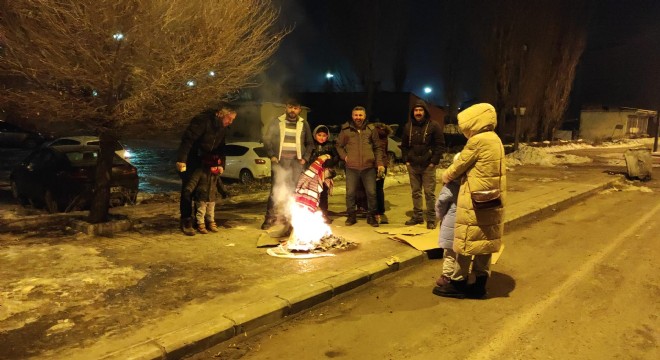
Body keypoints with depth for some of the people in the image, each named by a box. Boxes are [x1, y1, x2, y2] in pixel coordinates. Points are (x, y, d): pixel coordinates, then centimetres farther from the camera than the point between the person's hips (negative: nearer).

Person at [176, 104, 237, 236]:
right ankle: (186, 221, -1)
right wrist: (181, 160, -32)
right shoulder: (203, 121, -25)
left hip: (205, 162, 8)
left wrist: (221, 164, -4)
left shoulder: (223, 128, 1)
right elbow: (188, 139, -29)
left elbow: (220, 148, 8)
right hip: (190, 160, -7)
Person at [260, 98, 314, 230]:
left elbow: (310, 143, 14)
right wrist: (272, 156, -6)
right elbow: (267, 140, 5)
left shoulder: (304, 124, 9)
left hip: (297, 161, 1)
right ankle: (270, 218, 5)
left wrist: (305, 158, 2)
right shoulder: (276, 122, 5)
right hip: (279, 161, -1)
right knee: (276, 189, -4)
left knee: (294, 190, 1)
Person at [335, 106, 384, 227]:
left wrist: (380, 163, 3)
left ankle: (371, 216, 20)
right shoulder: (346, 130, 5)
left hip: (369, 167, 0)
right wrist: (344, 156, -1)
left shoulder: (371, 129, 7)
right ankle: (351, 216, 21)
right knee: (350, 193, 4)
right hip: (351, 168, 0)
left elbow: (377, 148, 10)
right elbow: (339, 146, 15)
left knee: (371, 193, 4)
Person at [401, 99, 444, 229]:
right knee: (416, 192, 11)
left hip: (428, 166, -4)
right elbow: (404, 145, 15)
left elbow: (439, 145, -5)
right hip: (412, 165, 4)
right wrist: (406, 160, 5)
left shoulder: (434, 126, -4)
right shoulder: (408, 126, 8)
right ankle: (417, 216, 20)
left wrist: (434, 162, -11)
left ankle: (431, 219, 4)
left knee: (429, 193, -2)